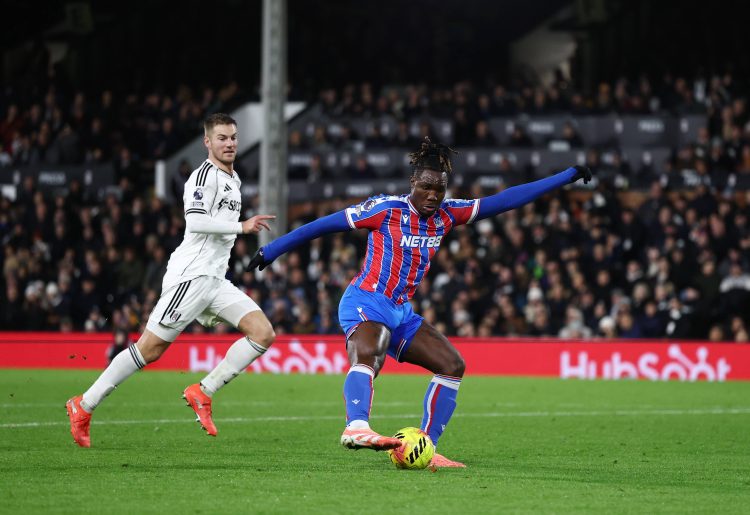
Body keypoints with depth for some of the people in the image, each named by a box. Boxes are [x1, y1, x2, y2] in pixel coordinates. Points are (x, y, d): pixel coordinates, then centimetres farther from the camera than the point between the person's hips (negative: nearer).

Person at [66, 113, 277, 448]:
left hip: (214, 281, 9)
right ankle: (84, 406, 1)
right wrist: (241, 226, -25)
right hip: (190, 275, -9)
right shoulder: (205, 175, -10)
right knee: (150, 348, -9)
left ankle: (202, 392, -4)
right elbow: (195, 221, -24)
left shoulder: (232, 179, 20)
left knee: (263, 333, -6)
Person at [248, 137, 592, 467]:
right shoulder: (386, 209, -10)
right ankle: (356, 427, -63)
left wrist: (568, 176, 7)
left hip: (402, 313, 8)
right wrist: (271, 251, -3)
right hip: (366, 304, -8)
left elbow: (503, 200, 8)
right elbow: (326, 224, -5)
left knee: (452, 365, 0)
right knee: (367, 356, -36)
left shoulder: (446, 215, 7)